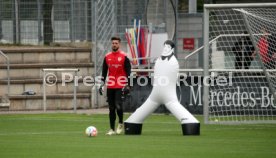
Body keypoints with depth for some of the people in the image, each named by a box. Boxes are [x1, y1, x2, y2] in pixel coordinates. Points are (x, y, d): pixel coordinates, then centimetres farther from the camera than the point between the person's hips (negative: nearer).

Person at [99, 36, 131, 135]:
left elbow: (128, 71, -3)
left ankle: (120, 124, 9)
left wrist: (127, 85, -9)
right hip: (110, 86, 4)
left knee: (118, 105, -15)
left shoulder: (124, 56, -2)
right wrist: (102, 84, 7)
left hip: (120, 86, -4)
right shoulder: (107, 57, 9)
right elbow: (104, 71, 13)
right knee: (111, 108, 6)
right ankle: (112, 129, 11)